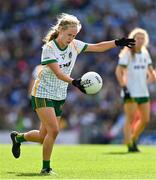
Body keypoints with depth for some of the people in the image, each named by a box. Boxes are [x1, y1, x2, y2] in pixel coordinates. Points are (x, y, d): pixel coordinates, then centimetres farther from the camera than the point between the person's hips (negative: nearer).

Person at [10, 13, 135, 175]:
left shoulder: (74, 45, -1)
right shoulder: (48, 48, -19)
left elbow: (98, 47, 1)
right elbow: (58, 73, -28)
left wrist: (117, 42, -12)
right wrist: (74, 82, -44)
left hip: (59, 96, 6)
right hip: (43, 94, -6)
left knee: (43, 136, 8)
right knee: (53, 130, -18)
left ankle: (18, 137, 38)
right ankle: (46, 168, -3)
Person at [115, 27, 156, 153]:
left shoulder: (145, 53, 12)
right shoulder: (127, 53, -7)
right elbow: (119, 71, -11)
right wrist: (124, 88, -19)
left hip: (143, 92, 6)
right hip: (130, 92, -6)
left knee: (145, 119, 7)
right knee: (131, 119, -7)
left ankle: (133, 140, 25)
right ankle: (130, 146, -2)